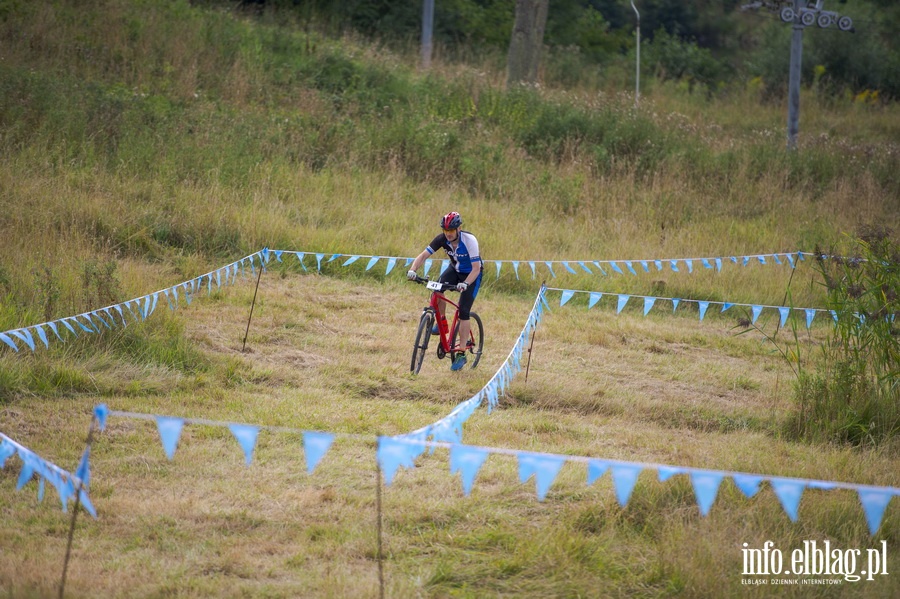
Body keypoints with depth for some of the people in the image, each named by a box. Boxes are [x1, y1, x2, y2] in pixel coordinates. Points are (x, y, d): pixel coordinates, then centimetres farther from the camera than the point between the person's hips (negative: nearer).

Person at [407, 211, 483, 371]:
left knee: (463, 311, -14)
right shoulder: (442, 239, -20)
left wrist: (465, 284, -50)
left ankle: (461, 354, -9)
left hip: (471, 274, -4)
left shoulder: (469, 241, -31)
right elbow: (423, 255, -21)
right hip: (455, 269, 4)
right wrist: (412, 270, -39)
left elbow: (476, 268, -33)